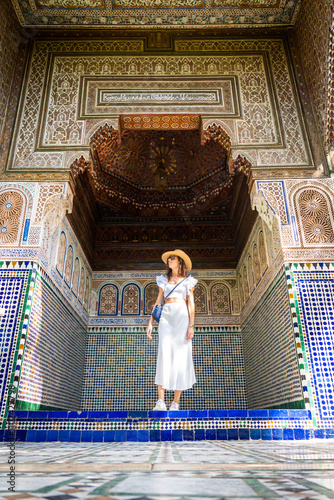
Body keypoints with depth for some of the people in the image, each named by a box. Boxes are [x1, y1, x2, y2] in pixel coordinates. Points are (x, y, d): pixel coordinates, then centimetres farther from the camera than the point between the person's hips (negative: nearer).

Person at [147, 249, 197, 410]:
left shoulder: (188, 281, 14)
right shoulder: (164, 280, 20)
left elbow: (191, 304, 7)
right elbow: (158, 301, 16)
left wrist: (191, 325, -5)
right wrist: (150, 322, 7)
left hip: (182, 316, -1)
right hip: (166, 317, 1)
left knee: (180, 356, -6)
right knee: (164, 354, -14)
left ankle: (175, 403, -2)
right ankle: (160, 401, -18)